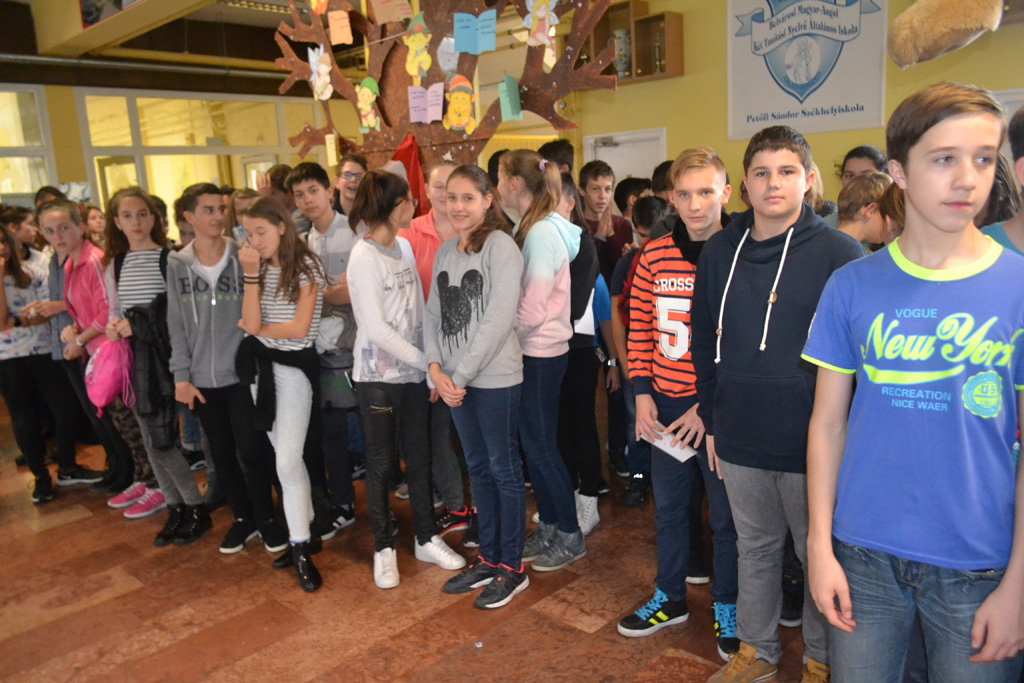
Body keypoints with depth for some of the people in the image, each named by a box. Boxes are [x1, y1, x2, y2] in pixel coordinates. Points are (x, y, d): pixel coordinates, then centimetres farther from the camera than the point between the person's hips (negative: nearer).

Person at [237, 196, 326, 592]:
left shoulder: (305, 267, -9)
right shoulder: (258, 269, 7)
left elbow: (299, 328, -16)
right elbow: (251, 324, -8)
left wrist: (257, 329, -4)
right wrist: (251, 274, -13)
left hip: (294, 366, -6)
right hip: (262, 366, 7)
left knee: (287, 462, -10)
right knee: (287, 458, 13)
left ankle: (301, 551, 2)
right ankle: (305, 536, 26)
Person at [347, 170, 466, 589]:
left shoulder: (404, 247, 8)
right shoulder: (365, 257, -12)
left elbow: (419, 311, 7)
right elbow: (376, 329, -16)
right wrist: (428, 362, -14)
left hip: (413, 373, 6)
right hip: (378, 377, -6)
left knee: (420, 459, 13)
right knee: (381, 464, 7)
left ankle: (426, 539, 28)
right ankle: (384, 547, 24)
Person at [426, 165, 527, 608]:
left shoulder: (500, 246, -10)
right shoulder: (444, 252, 12)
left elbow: (499, 318, -17)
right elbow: (434, 315, 10)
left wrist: (461, 375, -15)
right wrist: (436, 368, -4)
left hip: (495, 377, -7)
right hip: (454, 380, 7)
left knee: (504, 469, 4)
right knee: (477, 467, 15)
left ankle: (513, 567, 19)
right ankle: (488, 558, 30)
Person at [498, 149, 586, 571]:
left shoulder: (542, 232, -17)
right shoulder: (530, 228, 11)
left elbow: (531, 310, -20)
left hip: (541, 354, -9)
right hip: (529, 351, 9)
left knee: (541, 447, 2)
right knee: (533, 444, 15)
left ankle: (570, 536, 18)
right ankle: (548, 527, 29)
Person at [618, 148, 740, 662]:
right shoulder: (653, 256, 2)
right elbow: (640, 328, 7)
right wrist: (642, 394, 0)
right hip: (665, 406, 4)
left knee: (725, 514, 11)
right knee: (668, 506, 18)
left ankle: (726, 608, 33)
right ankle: (670, 598, 37)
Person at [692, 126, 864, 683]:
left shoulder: (840, 253, -8)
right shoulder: (720, 251, 4)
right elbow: (703, 341, 10)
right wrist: (711, 419, 9)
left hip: (813, 443, -3)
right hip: (739, 439, 4)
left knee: (820, 554, 13)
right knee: (755, 547, 19)